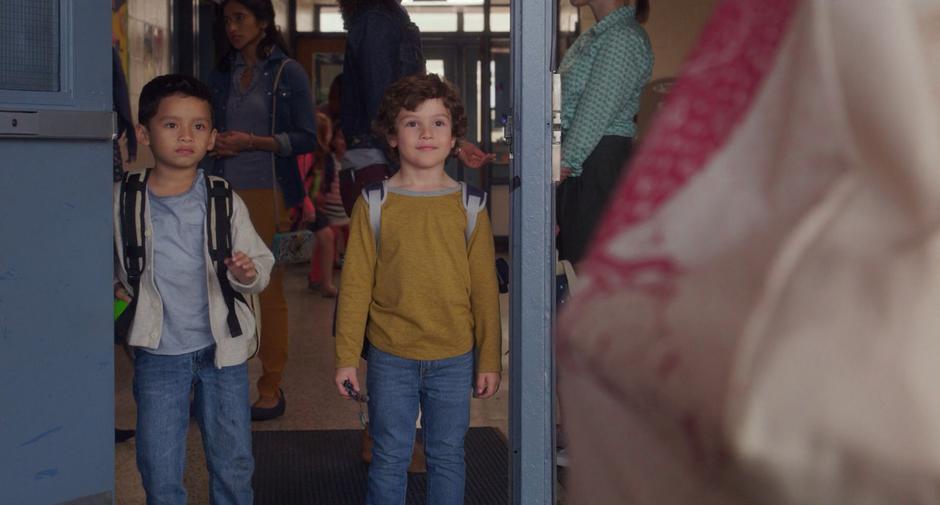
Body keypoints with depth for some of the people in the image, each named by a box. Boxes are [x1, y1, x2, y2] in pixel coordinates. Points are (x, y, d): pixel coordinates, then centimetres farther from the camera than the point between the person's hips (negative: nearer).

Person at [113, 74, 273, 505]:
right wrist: (112, 284, -6)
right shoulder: (122, 201, -6)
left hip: (223, 350, 1)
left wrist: (248, 273, -21)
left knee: (233, 465, 12)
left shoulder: (224, 202, -5)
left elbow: (261, 261, 0)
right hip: (159, 354, -1)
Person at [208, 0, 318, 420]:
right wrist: (213, 143, -1)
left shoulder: (288, 74, 1)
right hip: (225, 192, 4)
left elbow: (306, 138, -3)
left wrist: (253, 142, -14)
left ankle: (271, 388, 5)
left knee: (269, 290, -2)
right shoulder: (221, 75, 16)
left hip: (269, 193, -4)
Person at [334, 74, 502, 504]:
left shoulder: (468, 205, 0)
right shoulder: (374, 204, -3)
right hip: (391, 357, -1)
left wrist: (489, 359, 3)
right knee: (390, 460, 9)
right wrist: (346, 356, -3)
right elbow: (355, 283, -2)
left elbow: (484, 287, 3)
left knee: (447, 457, 12)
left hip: (454, 358, 1)